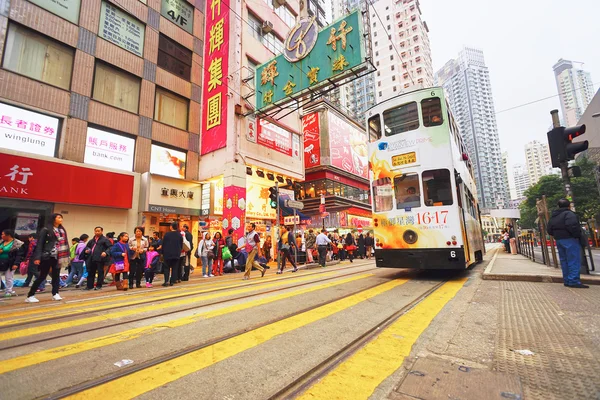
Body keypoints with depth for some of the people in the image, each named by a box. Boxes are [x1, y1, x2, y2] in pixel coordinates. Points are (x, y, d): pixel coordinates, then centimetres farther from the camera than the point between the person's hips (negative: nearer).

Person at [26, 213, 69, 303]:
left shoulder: (62, 230, 12)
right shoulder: (46, 230, -6)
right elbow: (39, 244, -9)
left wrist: (67, 255, 8)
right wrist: (37, 257, -15)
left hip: (58, 256, 5)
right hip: (47, 256, -5)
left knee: (56, 275, 8)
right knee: (42, 276, 0)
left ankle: (55, 294, 15)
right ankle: (30, 296, 13)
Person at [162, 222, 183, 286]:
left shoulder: (167, 234, -7)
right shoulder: (179, 235, 0)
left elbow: (163, 244, -2)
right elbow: (181, 245, 6)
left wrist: (163, 252, 9)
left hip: (167, 254, -1)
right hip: (176, 254, 2)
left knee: (167, 268, 7)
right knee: (174, 268, 7)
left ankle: (166, 281, -3)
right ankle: (172, 281, 6)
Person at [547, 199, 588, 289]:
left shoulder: (553, 216, 15)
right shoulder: (569, 214, -10)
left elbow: (549, 230, 15)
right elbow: (572, 226, -23)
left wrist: (557, 235, 18)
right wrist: (578, 235, -13)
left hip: (558, 240, 8)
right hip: (569, 240, -8)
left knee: (564, 261, 12)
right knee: (574, 261, -5)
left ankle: (567, 281, 16)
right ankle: (574, 281, -7)